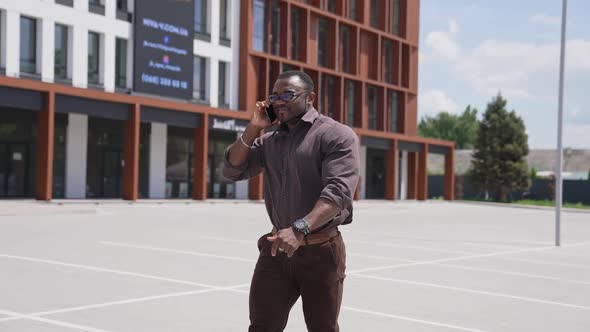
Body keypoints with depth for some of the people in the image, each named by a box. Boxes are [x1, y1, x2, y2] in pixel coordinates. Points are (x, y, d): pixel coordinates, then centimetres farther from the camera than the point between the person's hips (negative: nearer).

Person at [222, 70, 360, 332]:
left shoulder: (336, 135, -8)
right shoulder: (269, 141, 13)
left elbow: (338, 191, -21)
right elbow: (232, 170, 11)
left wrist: (300, 229, -35)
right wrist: (253, 128, 0)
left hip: (321, 251, -5)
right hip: (277, 248, 5)